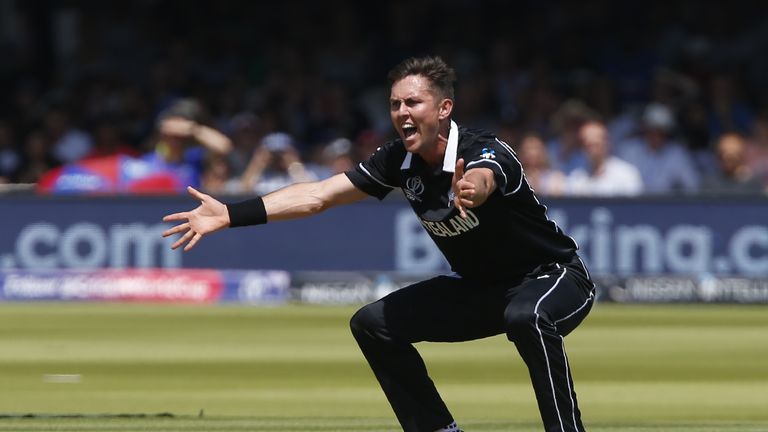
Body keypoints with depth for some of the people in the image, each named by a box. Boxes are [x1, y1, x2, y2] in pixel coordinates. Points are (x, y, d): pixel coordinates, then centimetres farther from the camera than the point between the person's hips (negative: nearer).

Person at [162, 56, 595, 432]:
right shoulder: (400, 160, -9)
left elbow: (481, 181, -54)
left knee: (526, 317, -40)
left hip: (555, 277, -8)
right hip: (479, 286, 8)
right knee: (373, 324, 2)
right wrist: (229, 214, -18)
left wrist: (471, 190, -79)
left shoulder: (485, 150, -28)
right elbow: (317, 195, -10)